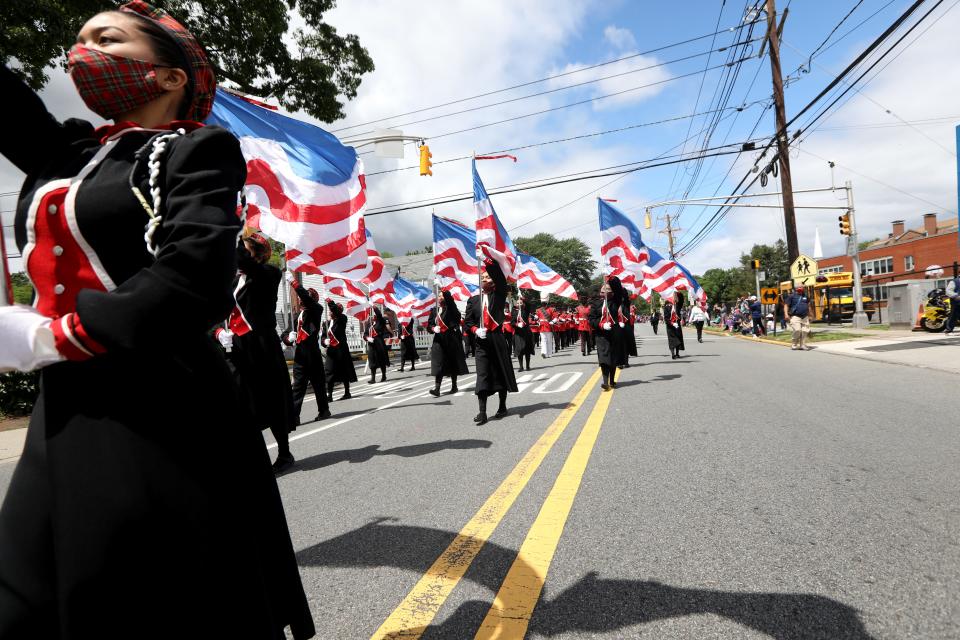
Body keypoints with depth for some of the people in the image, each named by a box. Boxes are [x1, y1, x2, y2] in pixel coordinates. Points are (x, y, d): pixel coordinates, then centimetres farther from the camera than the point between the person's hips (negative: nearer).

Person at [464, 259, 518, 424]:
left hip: (497, 339, -1)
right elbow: (468, 321, 9)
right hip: (481, 341, 1)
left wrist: (487, 259, -21)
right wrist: (476, 330, -12)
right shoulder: (473, 300, 11)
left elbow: (501, 278, -12)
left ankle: (502, 406, 22)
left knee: (501, 372, 7)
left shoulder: (498, 295, 5)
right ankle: (482, 412, -7)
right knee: (482, 375, -4)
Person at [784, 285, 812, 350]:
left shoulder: (805, 296, 17)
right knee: (797, 330, -18)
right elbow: (786, 305, -1)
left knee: (805, 331, -1)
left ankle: (803, 345, 10)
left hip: (805, 317, 5)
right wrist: (786, 314, -13)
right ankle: (794, 344, -1)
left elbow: (808, 306, 27)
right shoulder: (792, 296, 2)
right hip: (795, 316, -5)